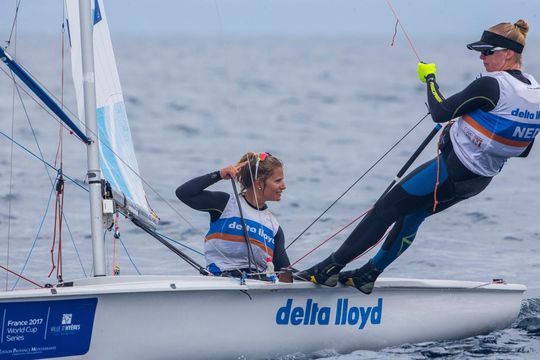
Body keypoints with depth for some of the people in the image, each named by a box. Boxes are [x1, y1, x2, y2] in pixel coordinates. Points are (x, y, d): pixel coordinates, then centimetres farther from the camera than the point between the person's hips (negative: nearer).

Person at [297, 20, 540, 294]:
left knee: (387, 207, -1)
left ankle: (330, 268, 2)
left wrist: (429, 78, 0)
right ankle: (368, 275, 27)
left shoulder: (491, 85, -22)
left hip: (451, 169, -9)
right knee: (412, 214, 23)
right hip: (480, 179, 9)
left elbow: (440, 112, -16)